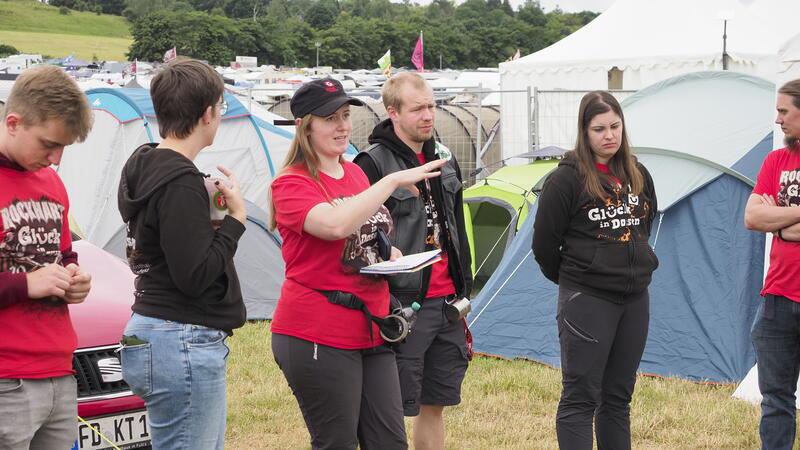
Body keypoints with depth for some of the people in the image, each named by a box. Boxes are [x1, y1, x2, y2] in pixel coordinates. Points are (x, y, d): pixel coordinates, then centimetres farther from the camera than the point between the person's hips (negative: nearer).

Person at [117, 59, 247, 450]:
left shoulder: (144, 167, 11)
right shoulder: (180, 183, -18)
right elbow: (195, 275, -21)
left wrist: (207, 203, 9)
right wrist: (235, 217, -10)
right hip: (183, 343, -11)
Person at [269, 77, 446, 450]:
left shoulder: (356, 174, 13)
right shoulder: (292, 184, -12)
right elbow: (335, 225, -32)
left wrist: (390, 255, 5)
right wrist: (392, 180, -27)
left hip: (370, 332, 8)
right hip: (316, 338, -8)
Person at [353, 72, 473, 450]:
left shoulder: (445, 160, 12)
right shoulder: (373, 164, -11)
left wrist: (464, 288, 19)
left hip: (448, 302, 7)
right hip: (403, 306, -7)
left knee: (435, 404, 14)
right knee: (394, 411, -3)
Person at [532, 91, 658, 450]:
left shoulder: (637, 175, 9)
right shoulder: (567, 178, -11)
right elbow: (544, 244, -7)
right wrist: (568, 279, 4)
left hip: (635, 298, 6)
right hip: (587, 299, -6)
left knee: (618, 396, 13)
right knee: (580, 398, -5)